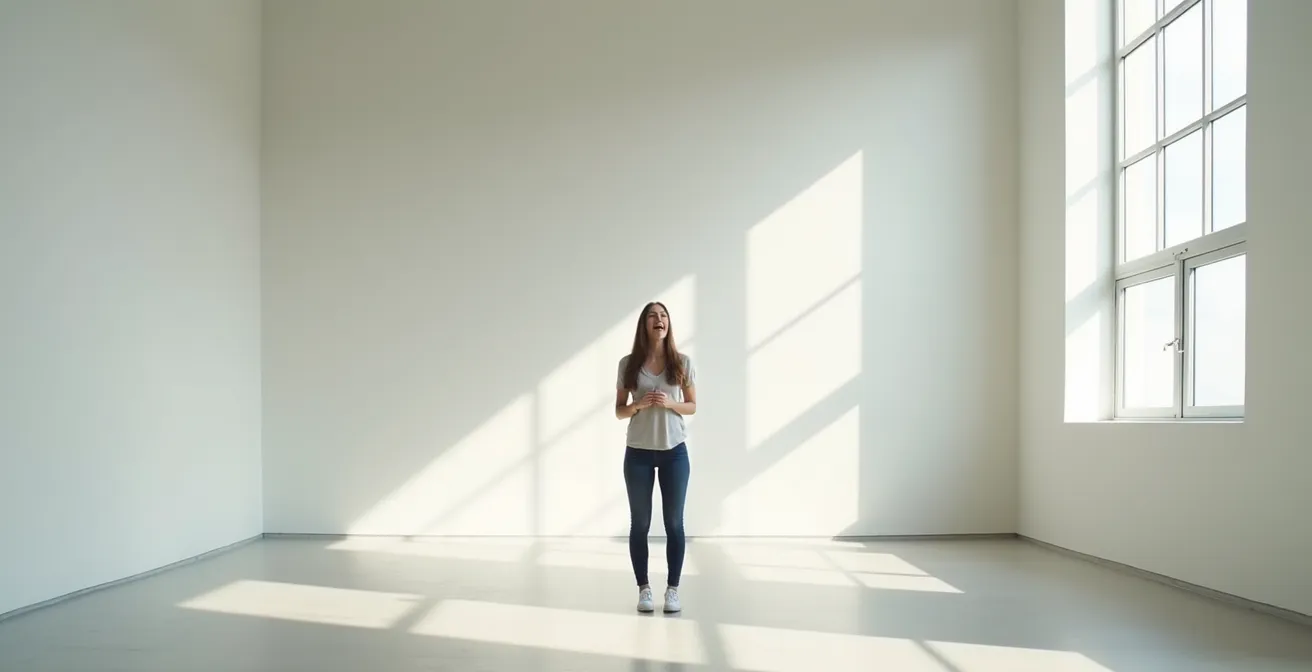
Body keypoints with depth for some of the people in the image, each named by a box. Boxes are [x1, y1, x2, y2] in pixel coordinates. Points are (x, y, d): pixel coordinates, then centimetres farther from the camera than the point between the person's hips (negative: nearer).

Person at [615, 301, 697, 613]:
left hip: (674, 452, 0)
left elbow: (692, 406, 5)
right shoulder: (628, 364, -1)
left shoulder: (683, 362, -1)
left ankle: (673, 590, 15)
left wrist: (670, 404, -14)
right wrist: (639, 405, -17)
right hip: (638, 453, 0)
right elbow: (619, 411, 3)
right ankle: (643, 589, 17)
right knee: (640, 523, 6)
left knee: (674, 522, 5)